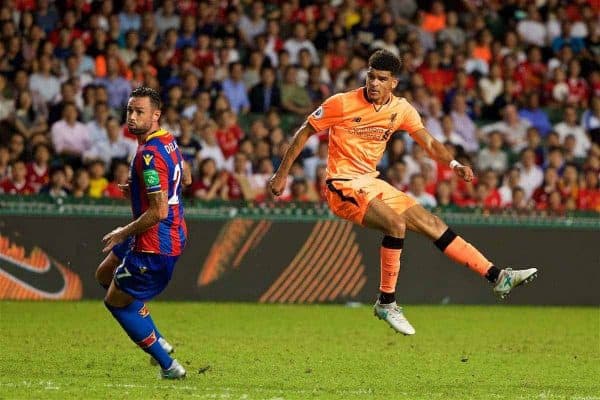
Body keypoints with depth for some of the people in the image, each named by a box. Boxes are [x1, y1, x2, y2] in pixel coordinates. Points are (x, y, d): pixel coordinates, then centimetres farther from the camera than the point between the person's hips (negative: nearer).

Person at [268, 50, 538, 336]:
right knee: (396, 223, -28)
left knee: (433, 224, 3)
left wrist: (454, 165, -15)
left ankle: (498, 278, 7)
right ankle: (386, 303, -17)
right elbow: (305, 132, -4)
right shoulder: (342, 104, -13)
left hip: (371, 183, 7)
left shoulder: (401, 109, 2)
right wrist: (282, 173, -4)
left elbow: (429, 143, 5)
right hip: (343, 184, -6)